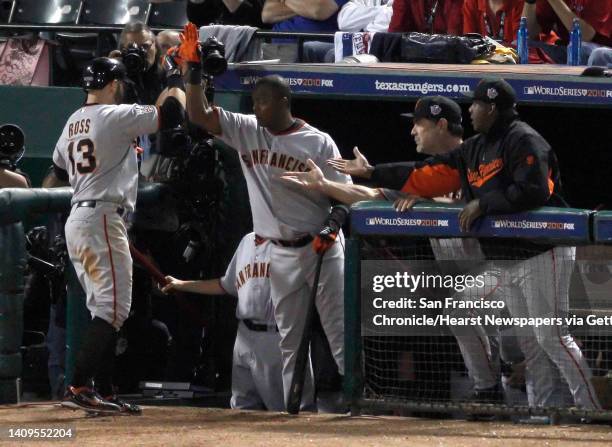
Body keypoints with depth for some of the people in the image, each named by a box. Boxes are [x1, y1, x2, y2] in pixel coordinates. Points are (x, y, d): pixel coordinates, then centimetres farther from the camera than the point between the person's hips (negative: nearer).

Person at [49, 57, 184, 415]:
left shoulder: (73, 123, 15)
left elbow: (60, 170, 26)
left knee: (105, 310, 13)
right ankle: (79, 388, -20)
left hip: (76, 220, 9)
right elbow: (170, 114, -12)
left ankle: (104, 393, 11)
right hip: (103, 219, -9)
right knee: (113, 308, -10)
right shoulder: (117, 116, -10)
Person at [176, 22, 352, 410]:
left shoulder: (319, 143, -7)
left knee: (341, 333, -5)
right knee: (288, 337, 8)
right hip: (282, 253, 4)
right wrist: (193, 66, -16)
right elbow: (199, 114, -6)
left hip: (322, 248, -4)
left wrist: (332, 229, -21)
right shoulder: (247, 132, 2)